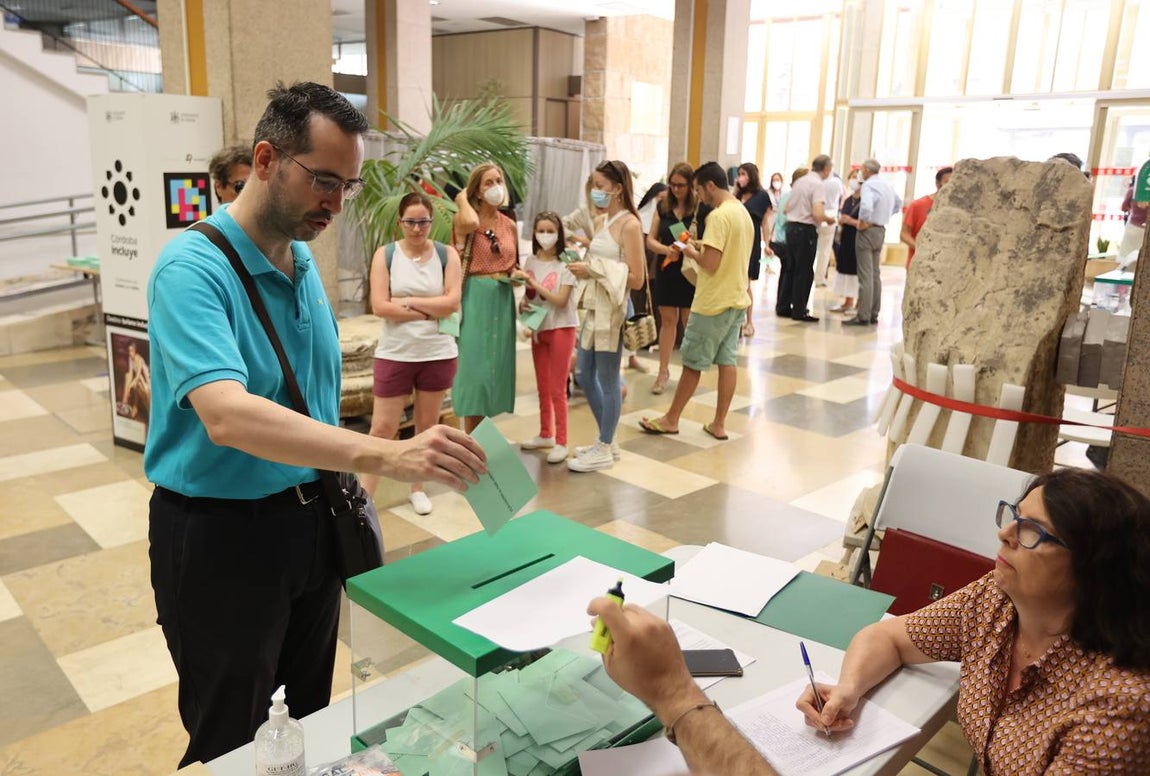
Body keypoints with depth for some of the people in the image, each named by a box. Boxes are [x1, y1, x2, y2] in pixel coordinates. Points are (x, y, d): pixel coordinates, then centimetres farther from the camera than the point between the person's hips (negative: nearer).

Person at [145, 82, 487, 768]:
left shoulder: (305, 262, 4)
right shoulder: (193, 268, -21)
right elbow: (227, 416, -38)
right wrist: (385, 456, -46)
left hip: (310, 522, 7)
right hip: (221, 536, -7)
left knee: (311, 718, 23)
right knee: (230, 743, 12)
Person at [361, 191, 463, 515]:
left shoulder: (447, 254, 1)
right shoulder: (385, 254, -2)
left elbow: (452, 302, -11)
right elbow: (380, 307, -12)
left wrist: (408, 301, -12)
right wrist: (432, 311, -12)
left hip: (438, 354, 2)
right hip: (395, 354, -1)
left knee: (427, 425, 13)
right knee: (382, 428, 1)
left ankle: (417, 488, 29)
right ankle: (364, 495, 10)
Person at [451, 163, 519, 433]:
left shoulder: (510, 225, 12)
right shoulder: (463, 219, -5)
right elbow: (471, 223, -31)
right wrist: (462, 199, -12)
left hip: (503, 299, 6)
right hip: (476, 297, -6)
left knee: (495, 366, 9)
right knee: (474, 365, -6)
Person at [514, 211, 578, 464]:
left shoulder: (566, 263, -11)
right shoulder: (531, 261, 4)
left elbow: (561, 300, -19)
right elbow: (527, 296, 12)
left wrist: (533, 282, -23)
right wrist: (522, 305, -11)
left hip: (561, 328, -5)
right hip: (538, 328, 5)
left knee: (557, 389, -3)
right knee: (542, 387, 15)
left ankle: (561, 443, 5)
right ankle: (545, 434, 28)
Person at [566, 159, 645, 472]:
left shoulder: (630, 225, -12)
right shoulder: (600, 222, 11)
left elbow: (636, 279, -17)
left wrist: (593, 270, -18)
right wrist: (583, 264, 3)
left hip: (613, 309, -9)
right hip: (593, 308, 9)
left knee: (607, 381, 1)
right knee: (585, 377, 14)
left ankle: (604, 450, 14)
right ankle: (606, 441, 29)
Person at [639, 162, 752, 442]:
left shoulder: (718, 215, -19)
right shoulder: (743, 212, 11)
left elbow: (710, 263, -23)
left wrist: (691, 252, -6)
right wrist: (700, 250, 11)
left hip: (713, 303, -9)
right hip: (737, 299, 9)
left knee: (692, 363, 2)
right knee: (728, 361, 9)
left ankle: (671, 420, 14)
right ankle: (719, 423, 15)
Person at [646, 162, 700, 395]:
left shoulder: (699, 209, -7)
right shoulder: (663, 206, 4)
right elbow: (650, 240, 4)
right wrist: (666, 249, -15)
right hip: (665, 270, 3)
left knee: (689, 322, 6)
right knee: (668, 320, 9)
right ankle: (663, 371, 16)